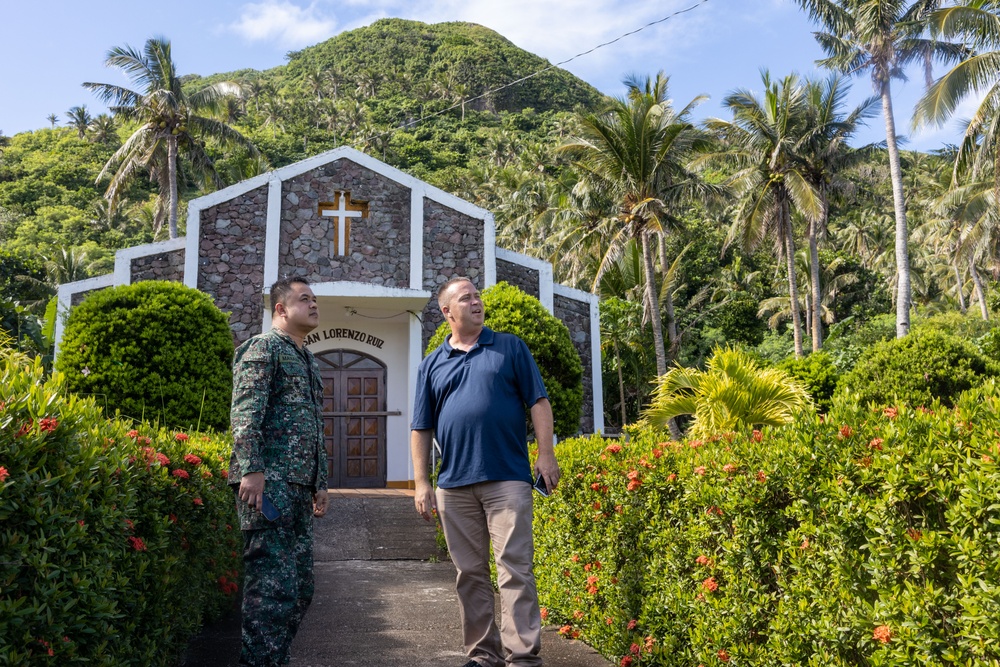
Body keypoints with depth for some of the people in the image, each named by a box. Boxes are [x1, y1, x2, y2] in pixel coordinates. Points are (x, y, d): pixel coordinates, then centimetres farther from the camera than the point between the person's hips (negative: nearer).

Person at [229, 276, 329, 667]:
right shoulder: (263, 347, -2)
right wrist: (251, 469, -23)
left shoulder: (309, 362, 25)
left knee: (301, 586, 11)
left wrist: (320, 482, 23)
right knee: (273, 587, -10)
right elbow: (245, 414, -14)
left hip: (299, 487, 9)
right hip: (270, 481, -9)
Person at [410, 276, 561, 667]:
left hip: (507, 479, -3)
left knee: (515, 568, -6)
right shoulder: (432, 365, 12)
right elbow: (420, 429, 12)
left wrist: (546, 453, -5)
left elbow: (538, 402, 5)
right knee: (470, 574, 8)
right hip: (454, 485, 3)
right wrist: (421, 483, 4)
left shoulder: (510, 348, 8)